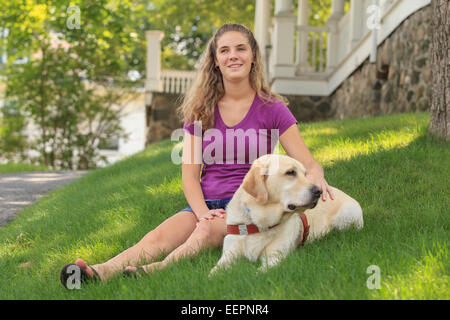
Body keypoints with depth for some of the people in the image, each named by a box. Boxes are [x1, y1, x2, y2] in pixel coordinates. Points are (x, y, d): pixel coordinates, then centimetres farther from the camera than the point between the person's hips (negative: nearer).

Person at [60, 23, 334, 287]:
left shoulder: (271, 108, 4)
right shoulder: (202, 109, 11)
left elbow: (308, 163, -1)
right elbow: (190, 173, 6)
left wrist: (316, 178, -27)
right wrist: (203, 212, -14)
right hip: (207, 204, 2)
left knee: (208, 231, -35)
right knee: (159, 236, -28)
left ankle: (156, 270, -60)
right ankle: (102, 272, -52)